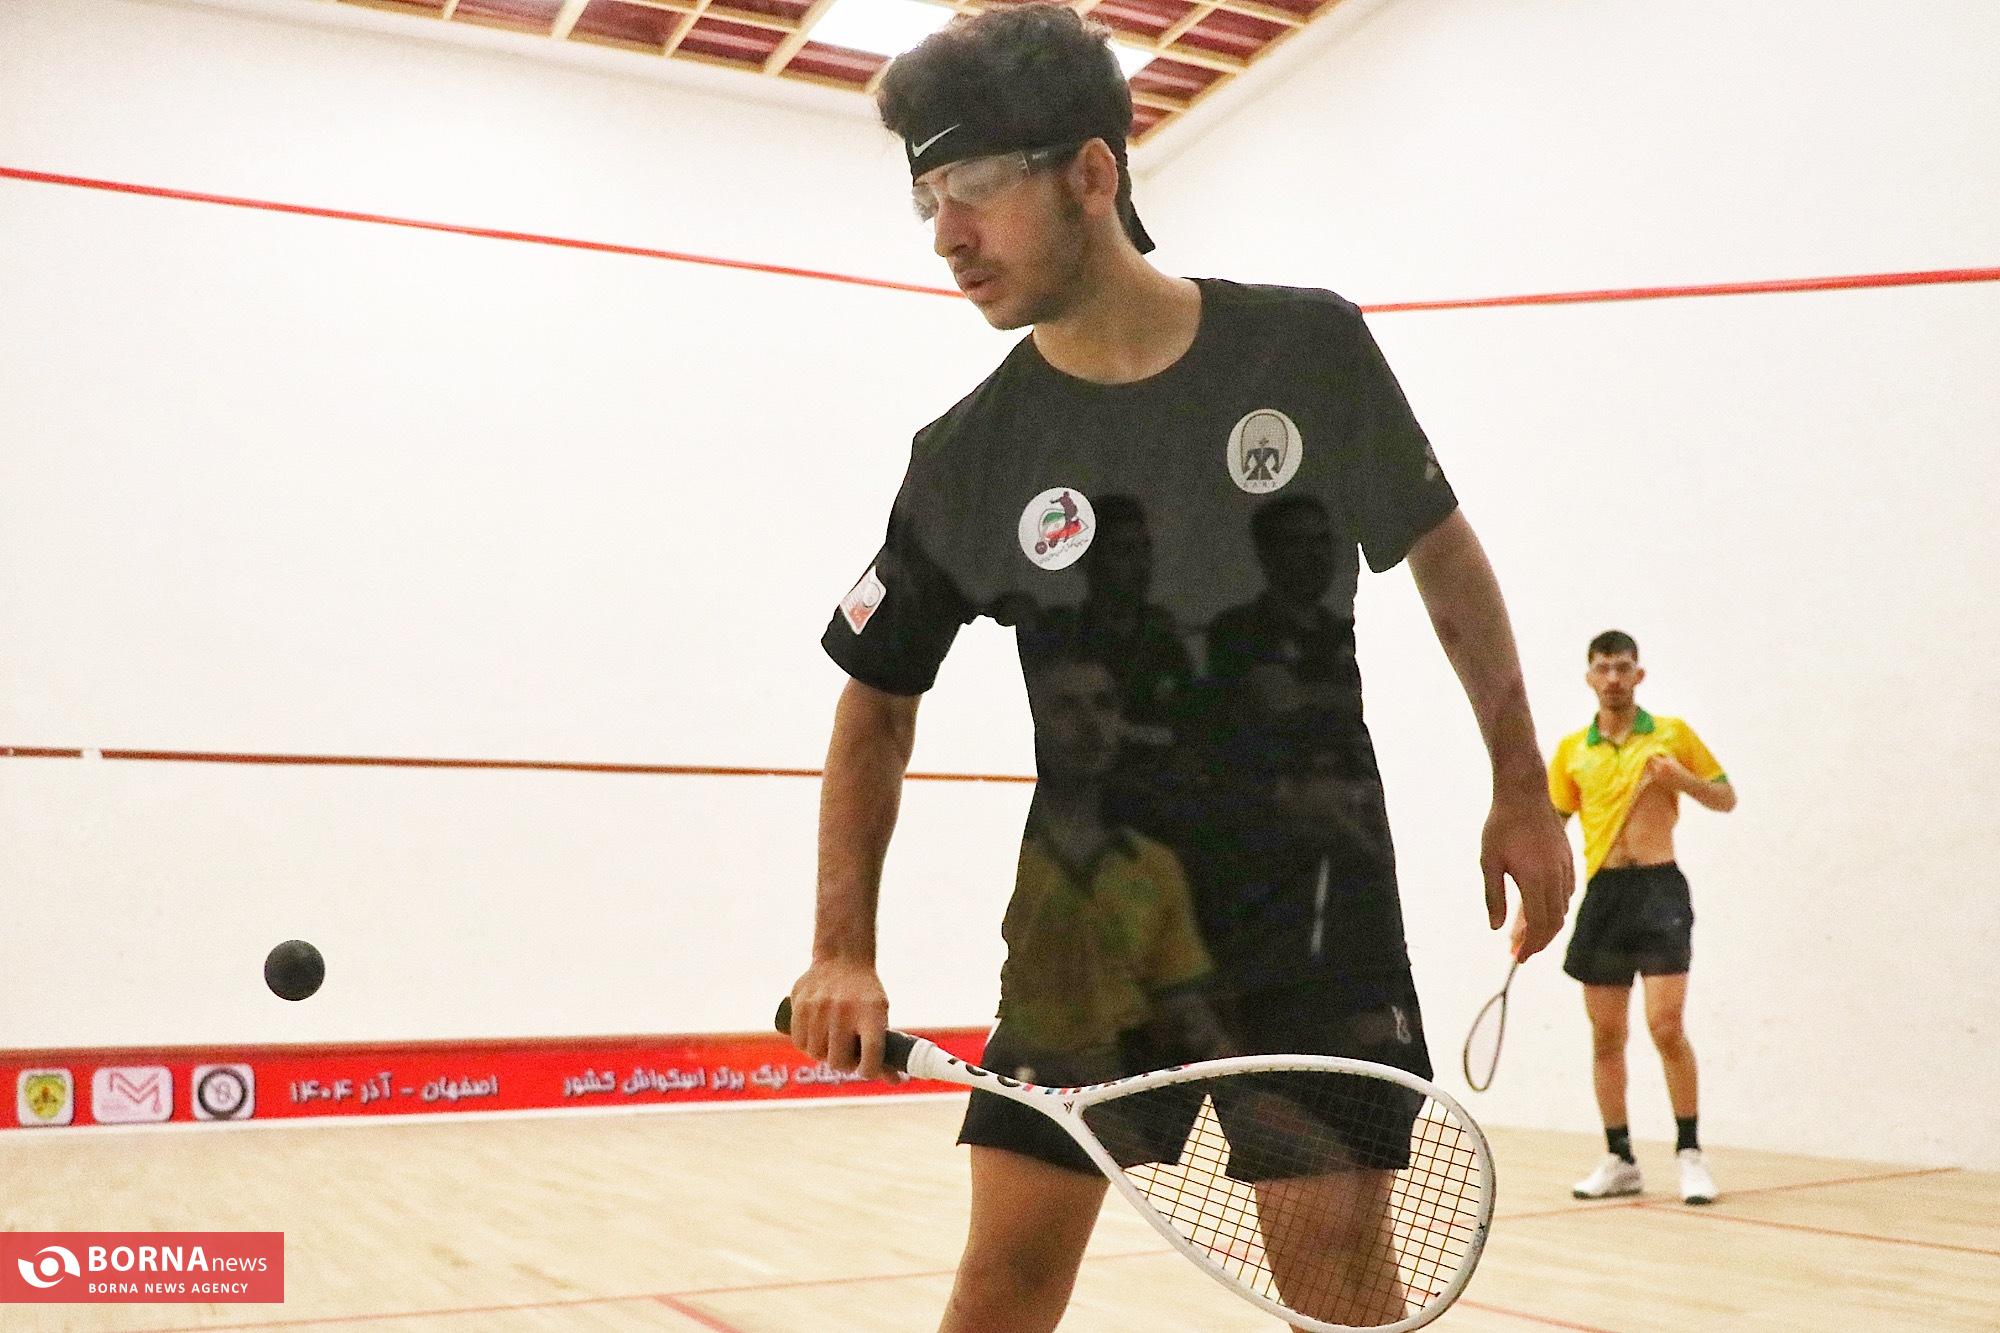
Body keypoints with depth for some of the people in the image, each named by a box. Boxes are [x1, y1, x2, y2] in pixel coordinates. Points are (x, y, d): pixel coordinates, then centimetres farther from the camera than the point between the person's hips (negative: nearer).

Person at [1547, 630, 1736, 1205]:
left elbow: (1726, 798, 8)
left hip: (1660, 889, -3)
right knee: (1605, 1036, 6)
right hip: (1602, 894, 3)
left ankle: (1691, 1152, 3)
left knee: (1666, 1027, -12)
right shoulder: (1572, 750, 9)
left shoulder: (1672, 733, 3)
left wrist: (1679, 777, -12)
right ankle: (1619, 1160, 16)